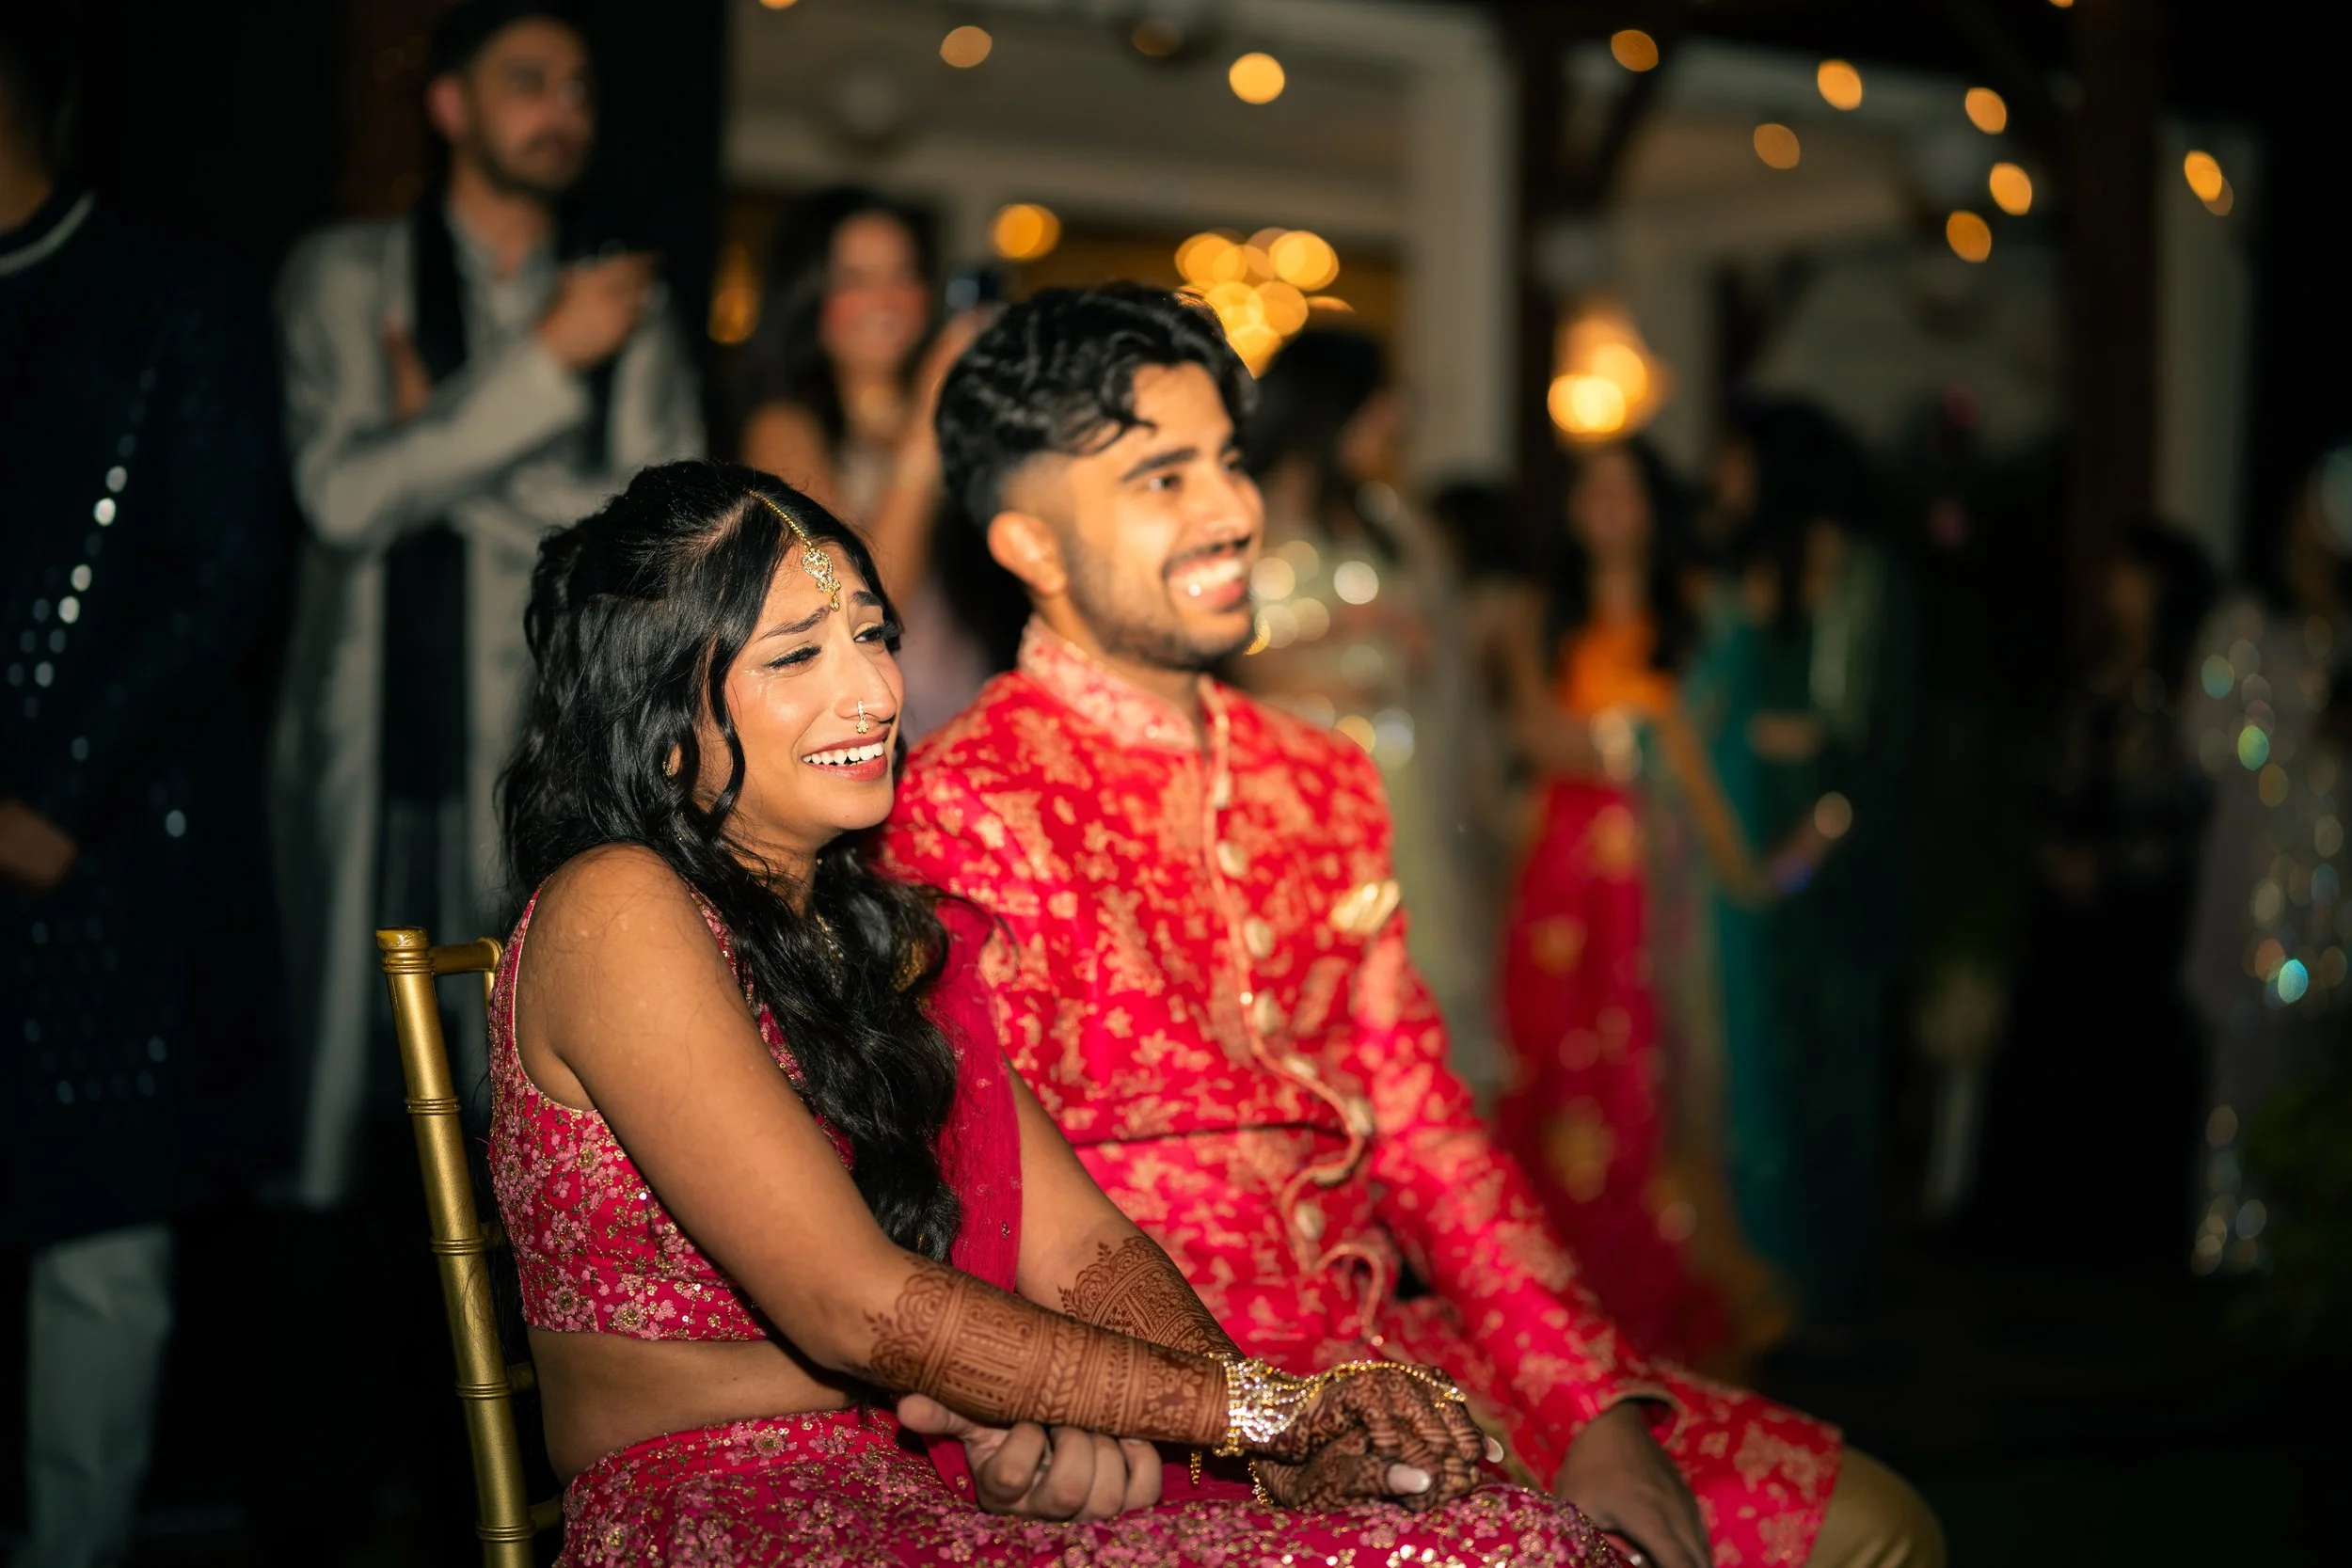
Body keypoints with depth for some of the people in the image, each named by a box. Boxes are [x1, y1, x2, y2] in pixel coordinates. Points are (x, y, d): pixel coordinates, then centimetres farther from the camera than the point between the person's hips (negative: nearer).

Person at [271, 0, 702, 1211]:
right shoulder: (345, 277, 9)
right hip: (372, 750, -1)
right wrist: (545, 363, -10)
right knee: (333, 1071, -1)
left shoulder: (628, 313, 13)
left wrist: (438, 435, -2)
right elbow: (345, 494, -7)